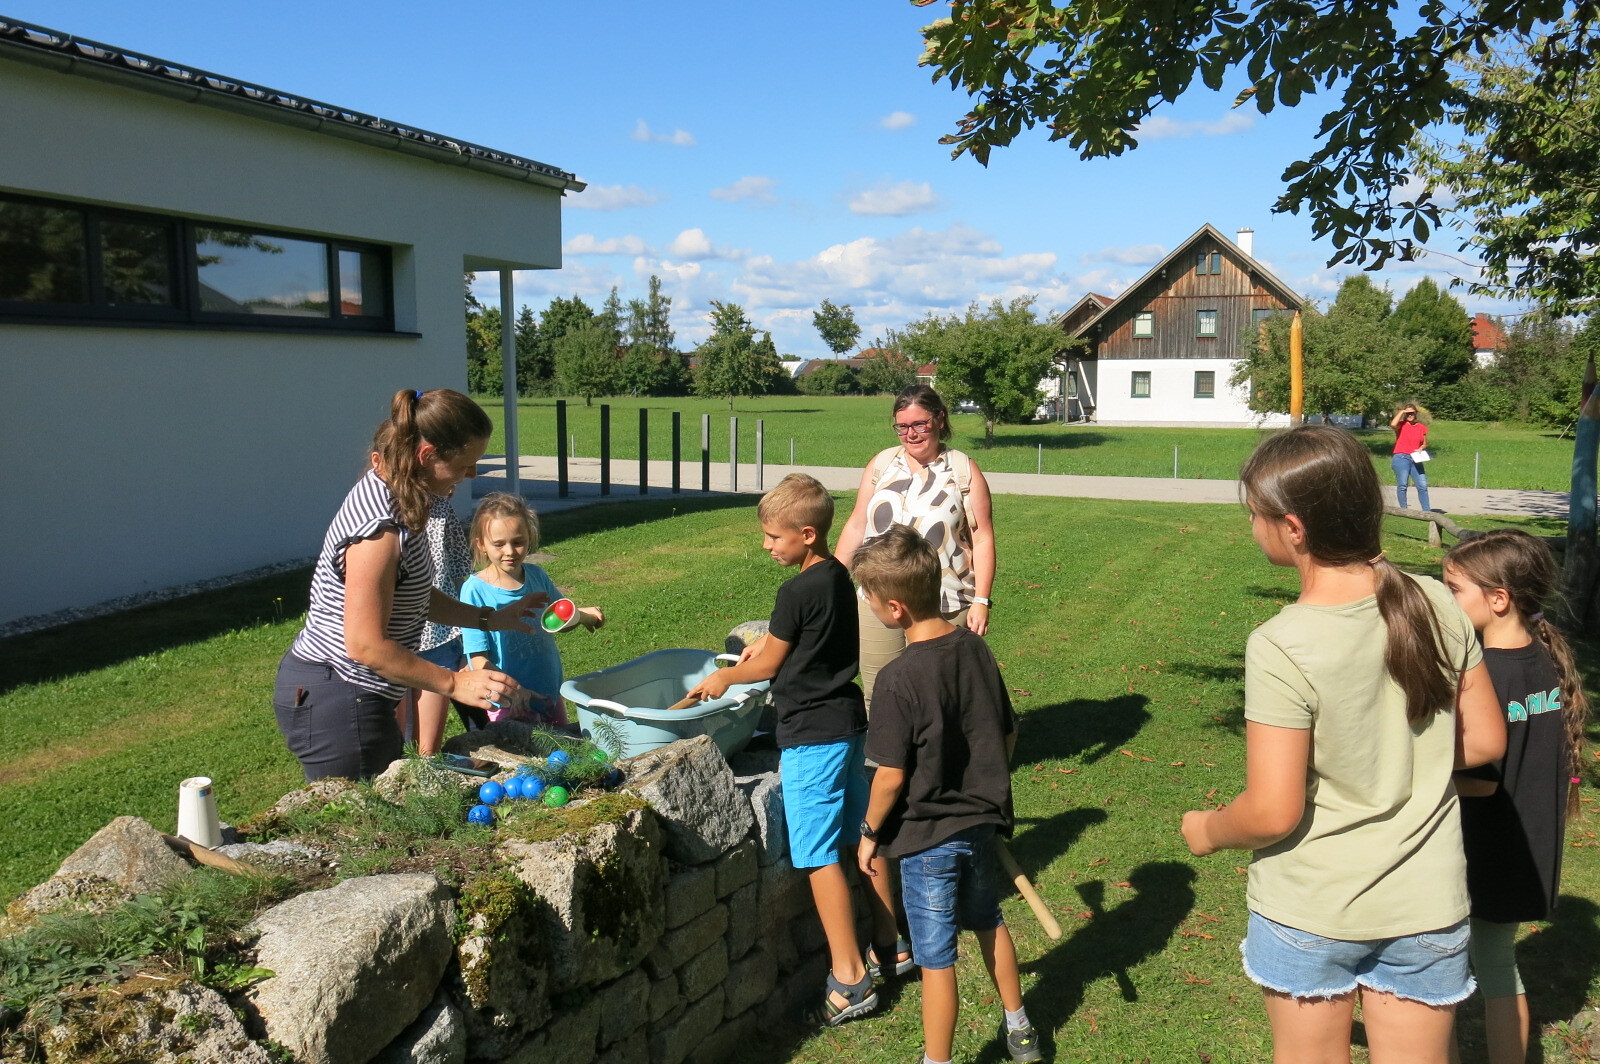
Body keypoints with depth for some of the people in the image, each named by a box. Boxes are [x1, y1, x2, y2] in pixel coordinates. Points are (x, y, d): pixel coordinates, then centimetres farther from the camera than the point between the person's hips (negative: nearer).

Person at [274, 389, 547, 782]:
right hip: (334, 703, -10)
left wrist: (491, 618, 11)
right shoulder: (381, 528, -25)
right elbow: (366, 645, -24)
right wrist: (455, 684, -20)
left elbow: (412, 596, 15)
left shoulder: (389, 495, 5)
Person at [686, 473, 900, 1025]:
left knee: (818, 856, -4)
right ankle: (889, 944, 30)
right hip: (849, 722, 9)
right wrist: (770, 641, 23)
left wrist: (722, 678, 9)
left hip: (812, 736, -9)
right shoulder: (839, 577, 7)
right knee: (861, 837, 18)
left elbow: (769, 664, -7)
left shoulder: (797, 591, -19)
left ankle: (850, 979, 0)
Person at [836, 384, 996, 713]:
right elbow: (856, 527, 15)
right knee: (877, 696, 5)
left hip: (943, 607, -3)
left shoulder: (964, 471, 1)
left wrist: (982, 601, -9)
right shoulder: (881, 465, 10)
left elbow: (982, 540, -2)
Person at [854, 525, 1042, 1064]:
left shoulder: (900, 678, -25)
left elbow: (891, 776, -20)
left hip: (928, 836, -7)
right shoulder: (976, 648, -5)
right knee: (988, 922, 27)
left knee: (936, 958, 7)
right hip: (981, 822, 7)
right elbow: (1007, 733, 5)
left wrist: (869, 832, -4)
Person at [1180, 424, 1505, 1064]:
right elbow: (1486, 740, 2)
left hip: (1309, 914, -4)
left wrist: (1205, 831, -1)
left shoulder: (1281, 647, -24)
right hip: (1427, 908, 4)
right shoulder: (1437, 605, -8)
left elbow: (1272, 813, -21)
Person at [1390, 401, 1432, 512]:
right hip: (1401, 458, -4)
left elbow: (1425, 444, 20)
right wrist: (1401, 412, -11)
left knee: (1423, 485, 1)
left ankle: (1427, 510, 5)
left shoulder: (1422, 427, 12)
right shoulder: (1401, 425, 1)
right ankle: (1403, 510, 0)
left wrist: (1421, 448, -3)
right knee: (1402, 485, -6)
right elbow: (1393, 424, -24)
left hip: (1415, 459, 4)